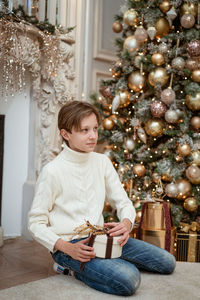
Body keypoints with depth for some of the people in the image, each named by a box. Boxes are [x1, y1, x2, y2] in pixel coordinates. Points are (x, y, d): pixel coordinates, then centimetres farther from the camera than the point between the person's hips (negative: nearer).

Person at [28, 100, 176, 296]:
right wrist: (67, 247, -23)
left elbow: (123, 202, 9)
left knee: (167, 262, 4)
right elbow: (36, 223, -9)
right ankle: (76, 267, -4)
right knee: (128, 280, -29)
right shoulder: (52, 171, -13)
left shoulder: (102, 162, 5)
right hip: (68, 243, -7)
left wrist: (126, 223, -15)